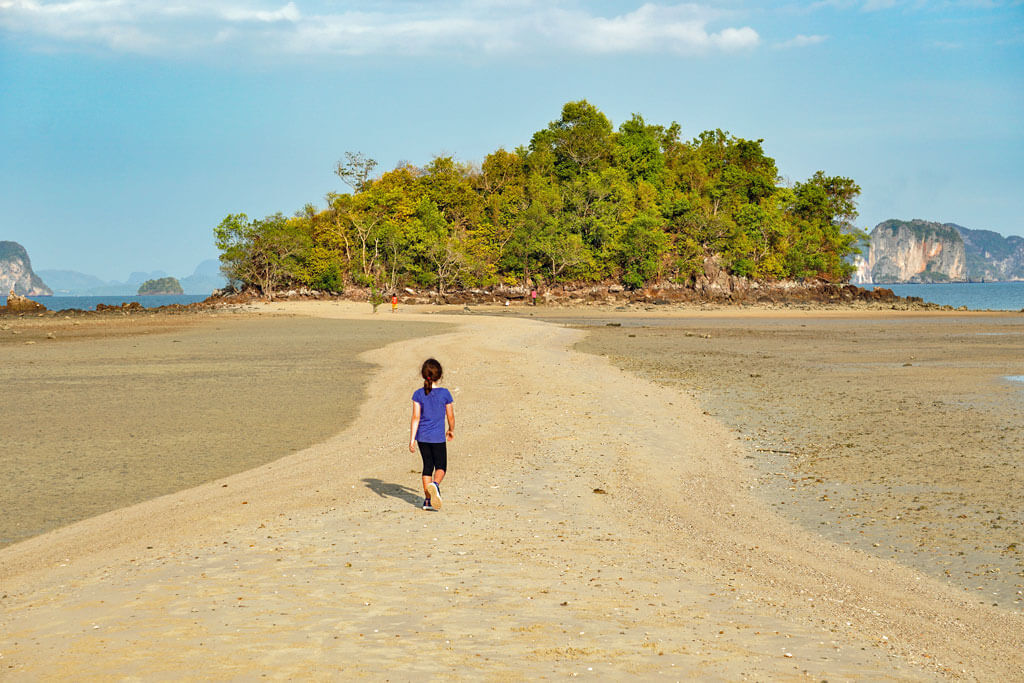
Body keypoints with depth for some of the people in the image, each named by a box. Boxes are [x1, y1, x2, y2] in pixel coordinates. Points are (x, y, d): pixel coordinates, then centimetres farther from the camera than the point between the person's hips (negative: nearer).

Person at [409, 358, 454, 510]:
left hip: (422, 436, 2)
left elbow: (416, 418, -7)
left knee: (427, 466, 14)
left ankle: (427, 499, 14)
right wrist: (451, 430, 20)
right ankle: (435, 484, -23)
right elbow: (450, 416, 1)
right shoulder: (445, 393, -7)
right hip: (438, 437, -2)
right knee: (441, 466, 9)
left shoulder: (418, 394, -4)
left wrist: (412, 439, -5)